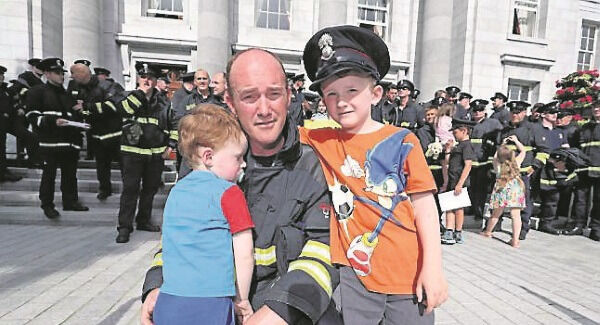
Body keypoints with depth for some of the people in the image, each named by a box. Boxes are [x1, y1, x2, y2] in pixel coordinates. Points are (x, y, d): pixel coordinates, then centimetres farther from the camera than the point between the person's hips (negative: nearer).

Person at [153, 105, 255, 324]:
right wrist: (242, 300, 1)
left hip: (167, 303, 6)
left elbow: (177, 248, 15)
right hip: (209, 305, -6)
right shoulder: (228, 193, -12)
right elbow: (244, 254, -13)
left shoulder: (176, 191, 7)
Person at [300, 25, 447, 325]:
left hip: (409, 273, 0)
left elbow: (424, 207, -5)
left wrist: (433, 266, -8)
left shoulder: (402, 142, -7)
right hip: (355, 272, 1)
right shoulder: (321, 141, 0)